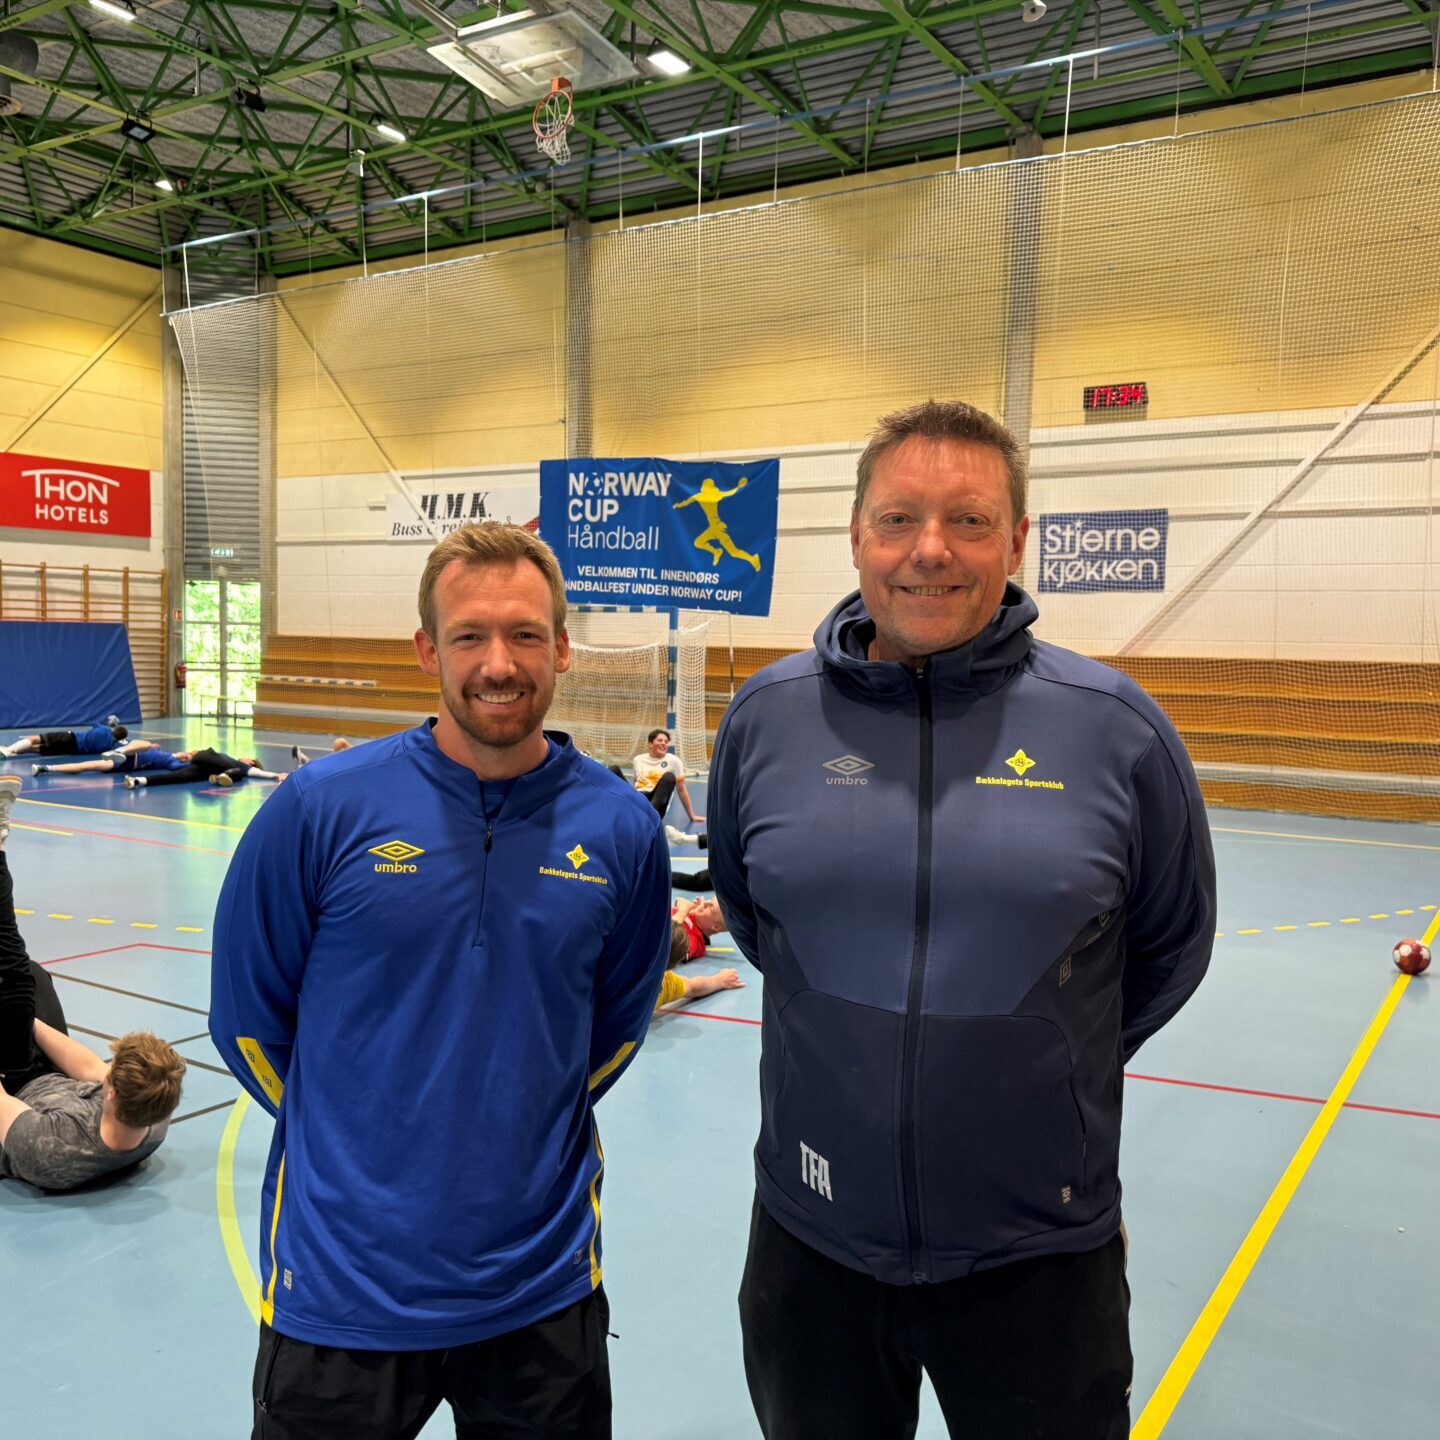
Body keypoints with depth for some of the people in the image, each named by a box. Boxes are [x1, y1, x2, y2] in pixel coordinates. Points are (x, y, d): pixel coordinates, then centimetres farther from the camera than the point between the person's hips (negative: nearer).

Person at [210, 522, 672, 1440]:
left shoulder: (622, 828, -6)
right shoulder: (322, 807, -12)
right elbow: (249, 1015, 0)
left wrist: (524, 1126, 9)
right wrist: (357, 1132, 5)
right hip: (342, 1287, -1)